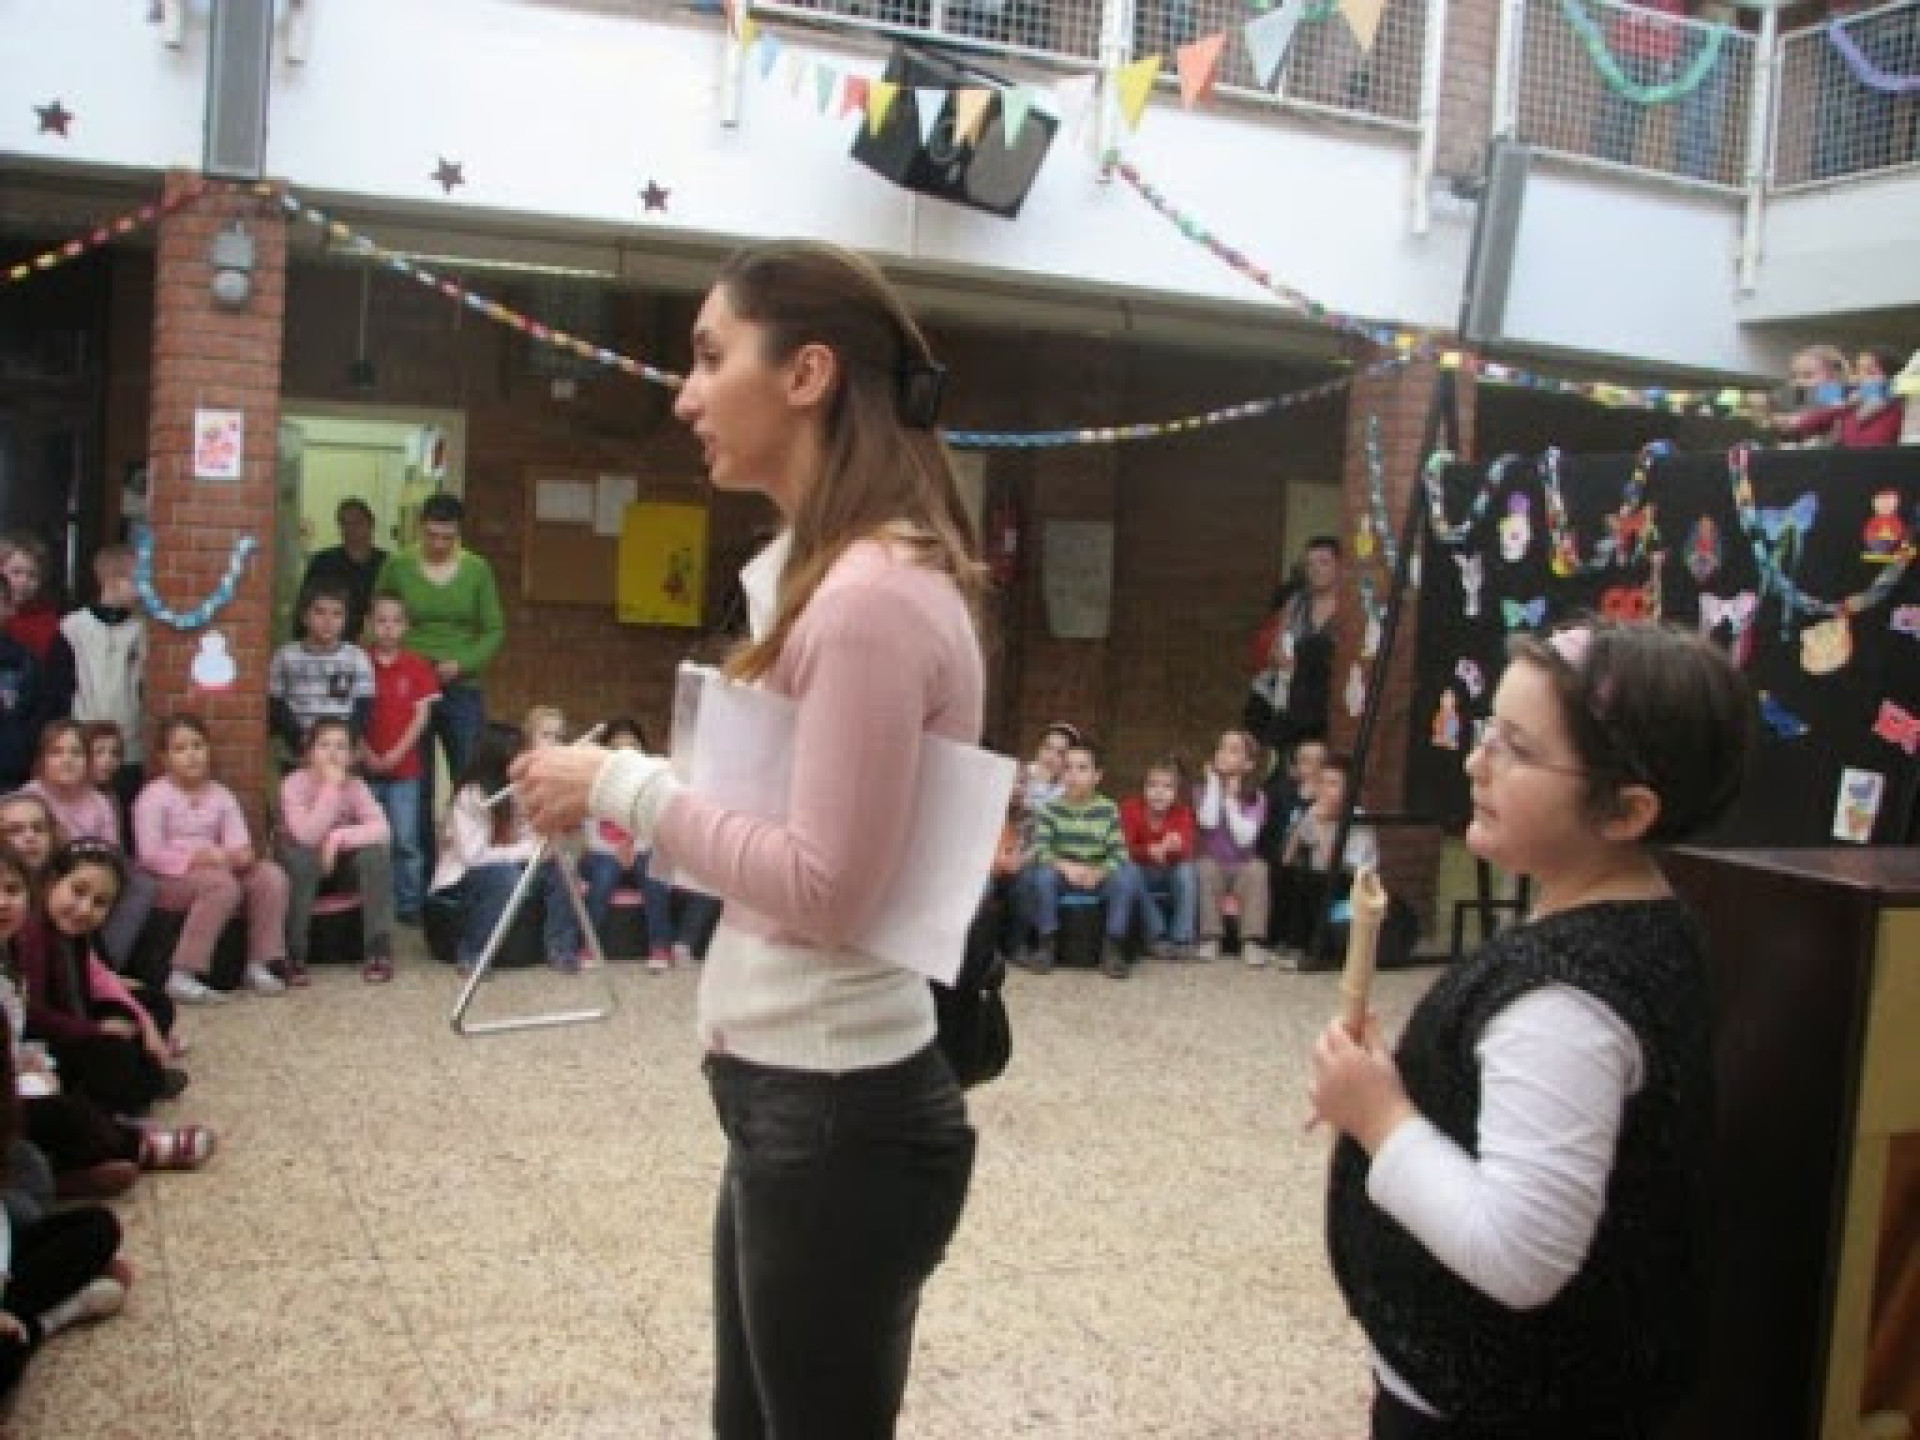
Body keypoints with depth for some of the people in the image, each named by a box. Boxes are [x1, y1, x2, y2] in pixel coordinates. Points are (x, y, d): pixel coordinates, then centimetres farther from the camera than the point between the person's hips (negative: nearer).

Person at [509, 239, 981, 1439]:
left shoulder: (872, 594, -22)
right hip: (798, 1092, 10)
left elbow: (828, 886, -23)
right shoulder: (829, 571, 10)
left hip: (839, 1112, -10)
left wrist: (625, 785, -15)